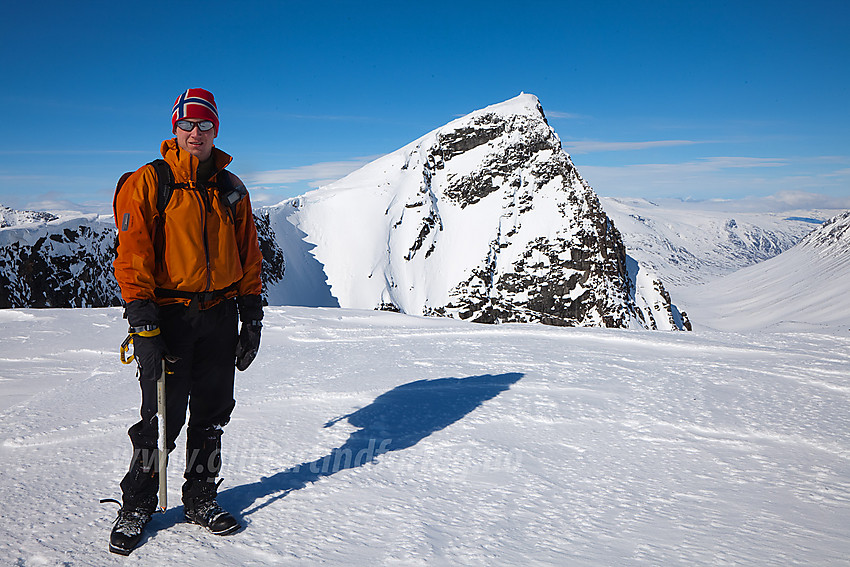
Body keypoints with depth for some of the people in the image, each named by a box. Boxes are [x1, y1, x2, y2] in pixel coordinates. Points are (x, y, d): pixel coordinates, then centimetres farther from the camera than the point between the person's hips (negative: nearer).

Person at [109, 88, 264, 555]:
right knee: (163, 416, -1)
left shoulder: (231, 189, 13)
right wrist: (142, 321, -16)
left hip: (220, 315, 4)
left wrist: (251, 315, 9)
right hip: (168, 315, -4)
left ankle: (201, 498, 26)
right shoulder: (147, 183, 0)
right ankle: (136, 505, 19)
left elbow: (249, 257, 15)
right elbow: (133, 254, -8)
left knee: (211, 415, 10)